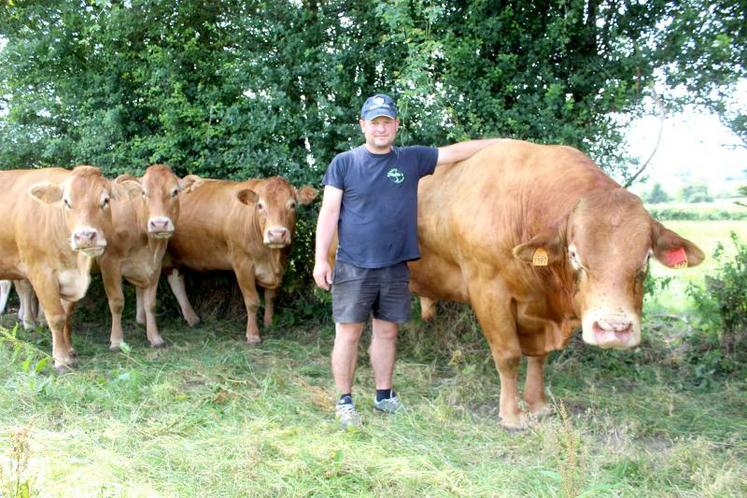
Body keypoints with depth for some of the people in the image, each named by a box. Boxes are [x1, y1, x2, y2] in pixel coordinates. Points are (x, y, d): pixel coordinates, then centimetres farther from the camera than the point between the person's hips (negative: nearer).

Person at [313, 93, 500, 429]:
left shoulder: (412, 159, 8)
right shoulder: (344, 163, -1)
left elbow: (456, 151, 9)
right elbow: (329, 212, -2)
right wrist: (321, 259, -8)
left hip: (395, 266, 3)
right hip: (353, 265, -3)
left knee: (387, 331, 12)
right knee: (349, 333, 1)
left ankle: (384, 396, 26)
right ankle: (345, 401, 15)